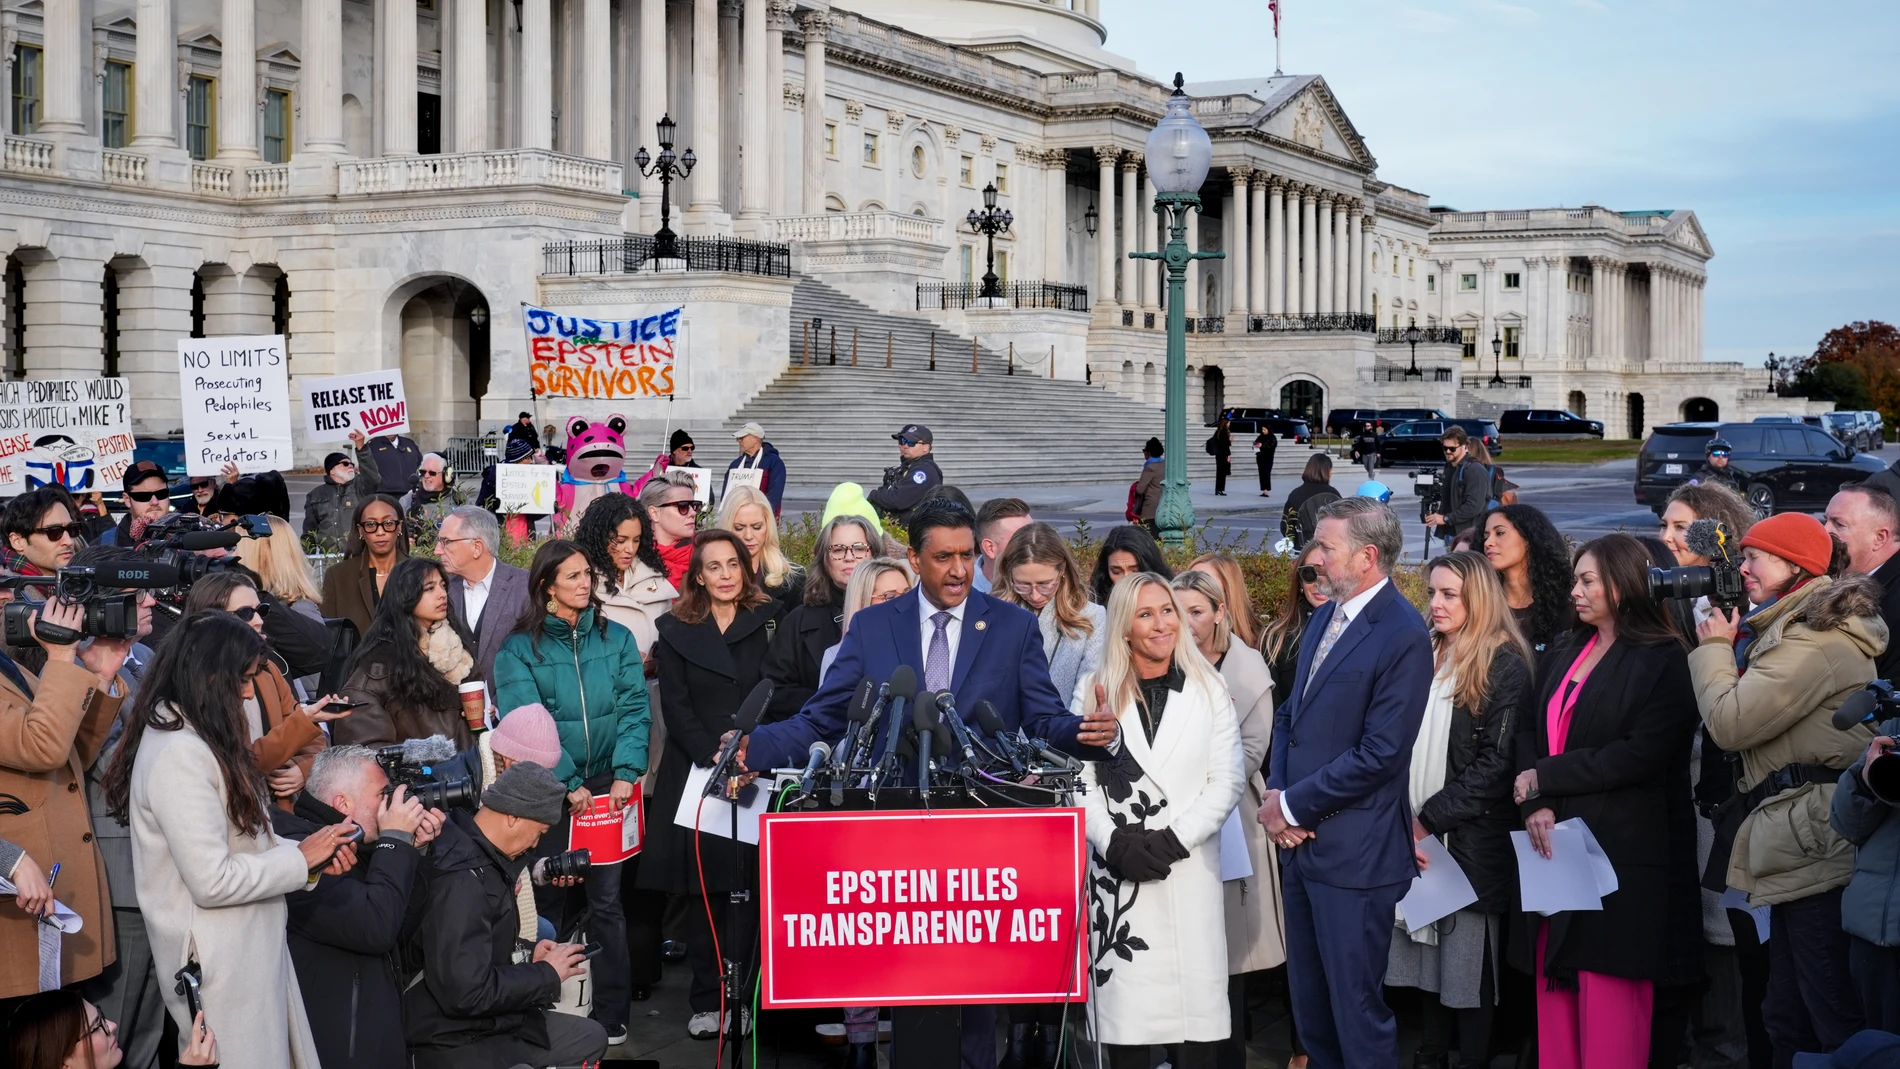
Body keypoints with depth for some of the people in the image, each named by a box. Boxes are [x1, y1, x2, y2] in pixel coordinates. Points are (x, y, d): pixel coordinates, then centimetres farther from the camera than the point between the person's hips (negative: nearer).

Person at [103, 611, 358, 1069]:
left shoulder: (198, 742, 11)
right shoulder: (180, 755, -20)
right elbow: (213, 881, -23)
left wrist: (311, 851, 0)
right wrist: (301, 858, -12)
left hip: (249, 949, 10)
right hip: (221, 964, -10)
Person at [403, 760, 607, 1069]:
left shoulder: (478, 851, 4)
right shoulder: (460, 879, -28)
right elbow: (466, 993, -32)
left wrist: (527, 957, 4)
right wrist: (546, 974, -19)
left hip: (488, 1021, 10)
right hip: (453, 1043, -10)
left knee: (590, 1038, 19)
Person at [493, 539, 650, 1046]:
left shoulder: (617, 639, 6)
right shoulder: (519, 649, -2)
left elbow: (633, 709, 0)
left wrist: (626, 772, -14)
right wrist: (568, 783, -17)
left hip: (607, 787, 2)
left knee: (606, 901, 3)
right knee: (548, 899, 5)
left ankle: (611, 1015, 7)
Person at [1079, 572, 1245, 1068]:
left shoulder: (1208, 689, 7)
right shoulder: (1094, 691, 7)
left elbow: (1227, 780, 1)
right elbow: (1079, 781, 3)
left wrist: (1175, 839, -11)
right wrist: (1115, 843, -12)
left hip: (1189, 871, 0)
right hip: (1117, 871, 0)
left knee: (1193, 1005, -2)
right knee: (1125, 1003, -1)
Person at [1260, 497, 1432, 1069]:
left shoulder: (1403, 637, -16)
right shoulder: (1324, 617, 11)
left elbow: (1377, 754, -20)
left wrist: (1293, 806, -13)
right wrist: (1276, 791, 0)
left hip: (1353, 852, -8)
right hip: (1300, 839, 8)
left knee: (1356, 1005, -1)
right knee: (1308, 999, 16)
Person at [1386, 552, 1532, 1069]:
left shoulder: (1504, 666, -9)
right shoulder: (1426, 657, 11)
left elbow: (1495, 763, -14)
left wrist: (1432, 818, -15)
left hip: (1472, 839, -6)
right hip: (1420, 836, 6)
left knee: (1469, 960, 1)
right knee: (1428, 947, 10)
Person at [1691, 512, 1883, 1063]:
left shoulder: (1812, 640, -16)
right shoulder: (1796, 627, 19)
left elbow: (1731, 723, -16)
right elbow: (1752, 714, 23)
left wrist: (1715, 648, -1)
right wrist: (1732, 646, 13)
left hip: (1816, 844, -11)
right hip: (1802, 849, 11)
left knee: (1836, 1023, -8)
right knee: (1788, 1017, 15)